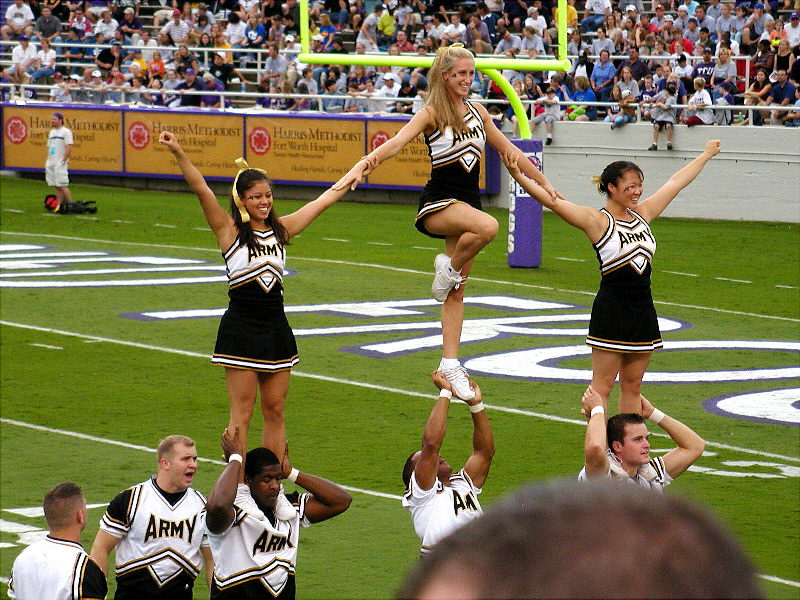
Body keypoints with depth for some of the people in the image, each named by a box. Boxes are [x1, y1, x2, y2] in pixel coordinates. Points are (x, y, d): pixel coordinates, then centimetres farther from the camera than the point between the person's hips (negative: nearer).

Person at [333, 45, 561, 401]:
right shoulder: (432, 113, -7)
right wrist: (362, 166, -39)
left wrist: (542, 183, 25)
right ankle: (450, 266, -9)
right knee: (487, 227, -36)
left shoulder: (477, 112, 11)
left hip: (467, 202, 6)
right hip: (438, 203, -6)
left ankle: (450, 365, 6)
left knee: (455, 292, 5)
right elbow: (397, 143, -21)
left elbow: (508, 149, 21)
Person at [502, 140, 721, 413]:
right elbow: (553, 201, -19)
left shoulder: (642, 214, 10)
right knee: (602, 385, -5)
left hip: (642, 308, 6)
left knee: (632, 385, 11)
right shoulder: (597, 220, -8)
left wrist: (706, 155, 35)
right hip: (611, 310, -6)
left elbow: (676, 183, 22)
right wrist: (518, 175, -31)